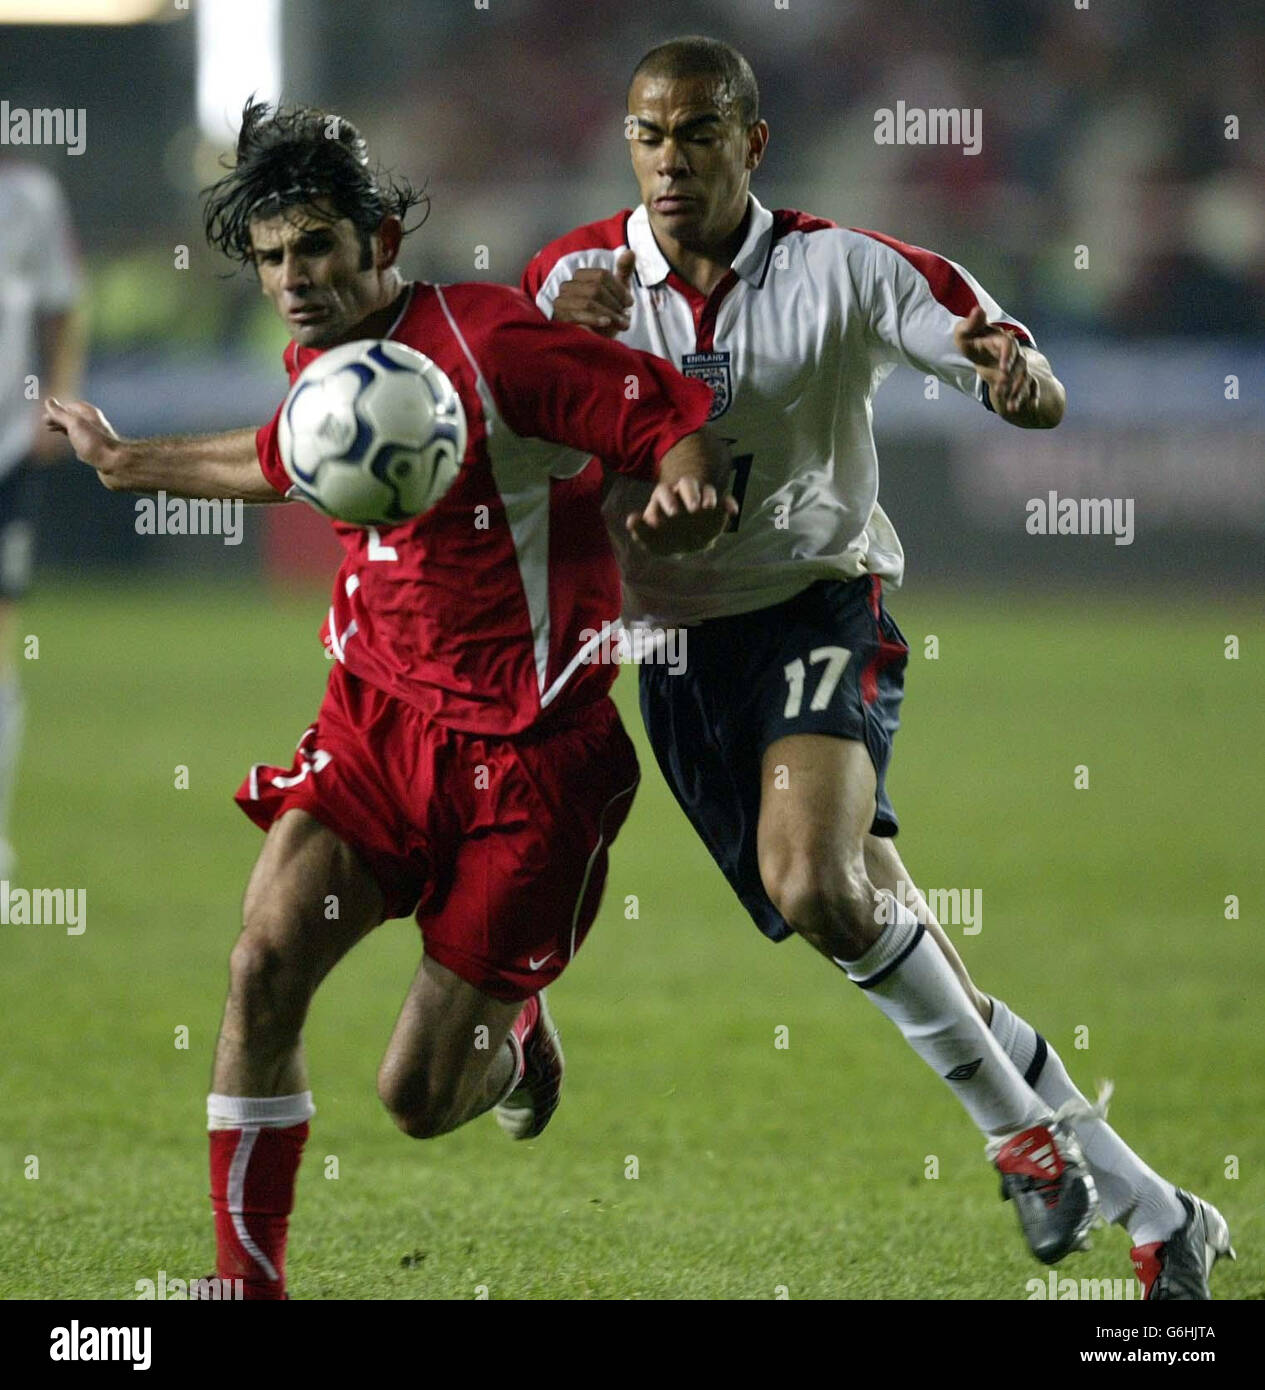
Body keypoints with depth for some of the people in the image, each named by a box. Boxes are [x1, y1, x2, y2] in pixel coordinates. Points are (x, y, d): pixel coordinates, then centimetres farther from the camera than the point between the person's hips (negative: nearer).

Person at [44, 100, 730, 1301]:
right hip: (378, 717, 6)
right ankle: (247, 1278, -5)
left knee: (418, 1103, -3)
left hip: (524, 751, -6)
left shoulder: (486, 344, -17)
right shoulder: (318, 361, 6)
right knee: (266, 957, -17)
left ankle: (511, 1035, 35)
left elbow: (681, 421, -17)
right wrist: (128, 464, 39)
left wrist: (682, 499, -39)